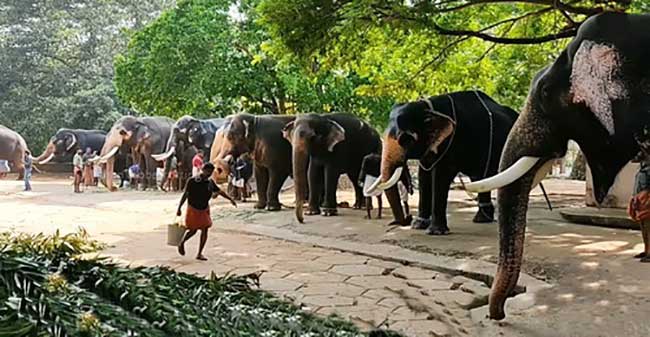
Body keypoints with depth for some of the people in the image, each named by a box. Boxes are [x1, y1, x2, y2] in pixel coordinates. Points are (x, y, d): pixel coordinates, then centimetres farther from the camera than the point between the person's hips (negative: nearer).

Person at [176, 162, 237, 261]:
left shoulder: (210, 182, 0)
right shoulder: (192, 181, -15)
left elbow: (220, 191, 11)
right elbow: (185, 195, -11)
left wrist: (230, 199, 6)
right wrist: (179, 208, -12)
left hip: (204, 209, 4)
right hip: (193, 209, -4)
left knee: (205, 230, -1)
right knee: (193, 230, 3)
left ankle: (200, 254, 9)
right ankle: (182, 243, 34)